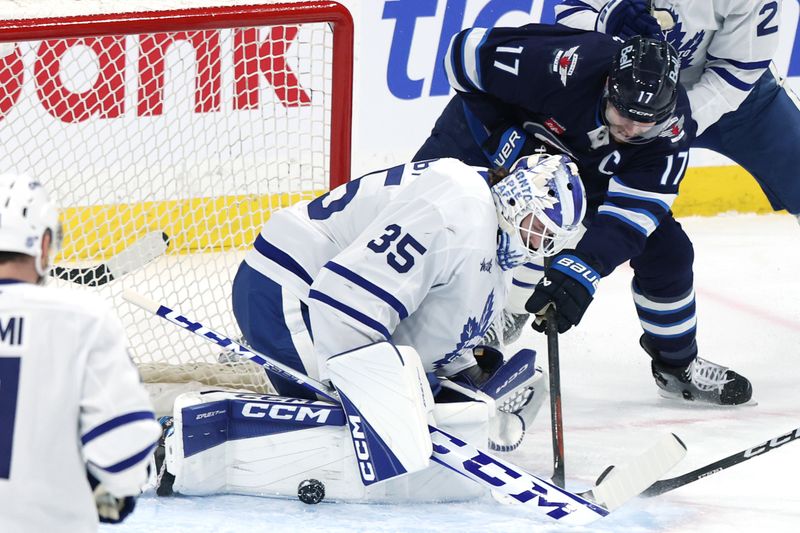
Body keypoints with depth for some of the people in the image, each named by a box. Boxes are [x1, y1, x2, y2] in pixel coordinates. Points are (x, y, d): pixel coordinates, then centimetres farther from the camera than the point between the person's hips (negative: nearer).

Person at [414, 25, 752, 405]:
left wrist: (583, 268, -51)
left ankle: (677, 364, 19)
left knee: (665, 249, -5)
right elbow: (468, 50, -30)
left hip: (590, 167, 3)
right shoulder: (563, 66, -42)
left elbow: (630, 212, -35)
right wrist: (504, 137, -31)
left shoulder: (671, 128, -30)